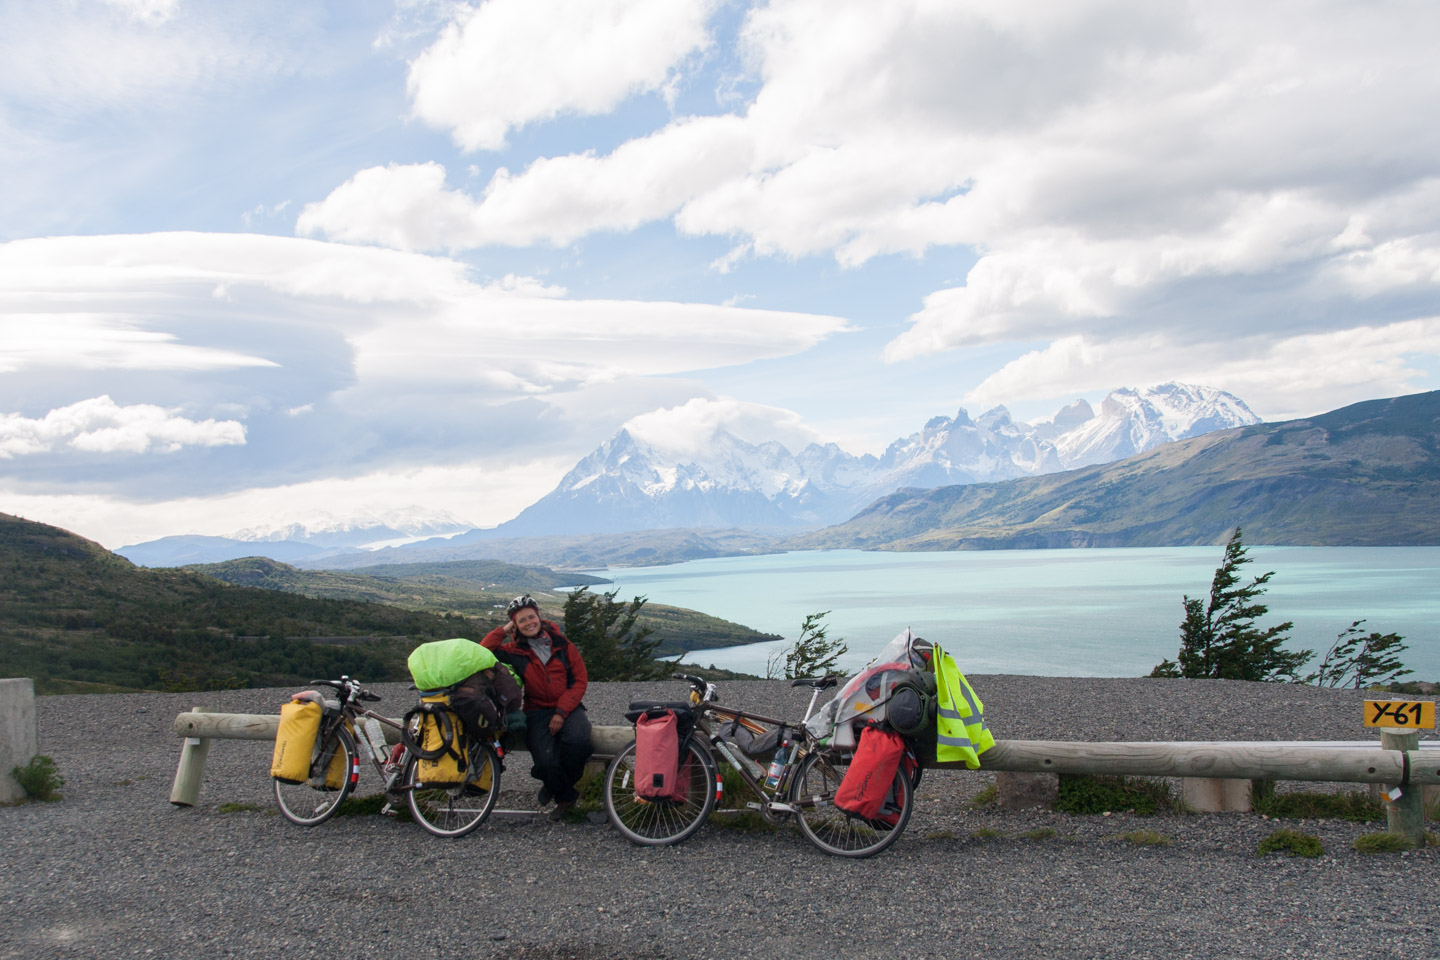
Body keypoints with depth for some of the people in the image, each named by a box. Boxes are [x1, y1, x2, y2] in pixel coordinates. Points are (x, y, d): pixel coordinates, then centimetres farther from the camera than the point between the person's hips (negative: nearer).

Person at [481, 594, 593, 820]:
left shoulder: (563, 645, 5)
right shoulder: (513, 651, 6)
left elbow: (580, 681, 2)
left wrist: (561, 712, -9)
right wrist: (503, 630, -2)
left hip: (568, 708, 0)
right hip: (537, 711, 0)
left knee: (578, 742, -32)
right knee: (546, 760, -25)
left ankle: (554, 785, -1)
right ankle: (566, 797, 9)